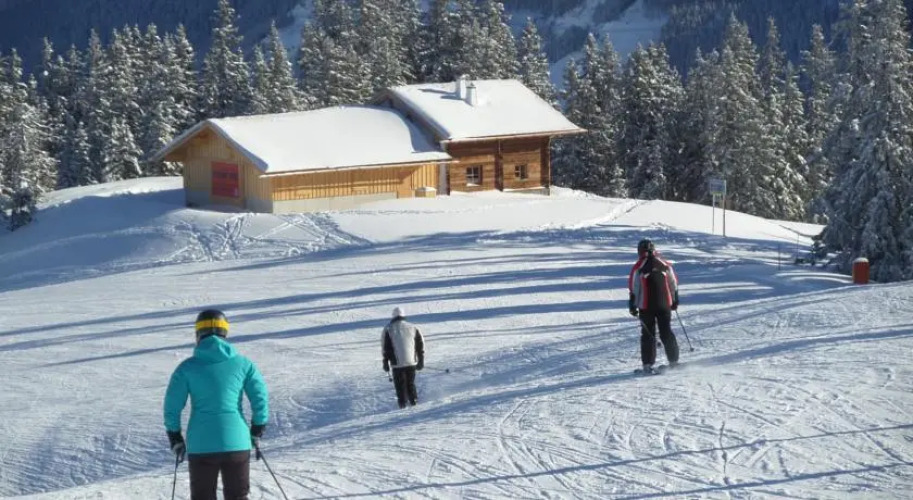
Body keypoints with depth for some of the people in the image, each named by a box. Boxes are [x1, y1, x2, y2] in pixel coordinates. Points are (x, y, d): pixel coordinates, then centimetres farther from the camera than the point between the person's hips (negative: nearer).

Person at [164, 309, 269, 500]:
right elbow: (261, 398, 2)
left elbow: (172, 406, 0)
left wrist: (175, 439, 13)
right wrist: (256, 433, 14)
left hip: (201, 446, -1)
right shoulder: (242, 363, 3)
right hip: (236, 442, 1)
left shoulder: (187, 367, 0)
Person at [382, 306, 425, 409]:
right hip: (411, 361, 2)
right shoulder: (412, 327, 9)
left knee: (400, 383, 8)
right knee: (410, 382, 17)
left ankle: (402, 402, 2)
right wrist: (421, 361, 17)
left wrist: (386, 362, 6)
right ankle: (413, 399, 10)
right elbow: (420, 345, 11)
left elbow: (385, 347, 0)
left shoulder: (388, 329, 2)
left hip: (397, 362, -2)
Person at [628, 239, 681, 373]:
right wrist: (675, 301, 21)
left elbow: (633, 288, -7)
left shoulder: (638, 268, -8)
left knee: (648, 334, 3)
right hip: (665, 305, 3)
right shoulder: (665, 265, 3)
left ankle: (648, 364, -1)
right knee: (666, 332, 11)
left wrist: (632, 306, -1)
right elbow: (674, 284, 10)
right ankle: (673, 361, 12)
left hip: (646, 306, -3)